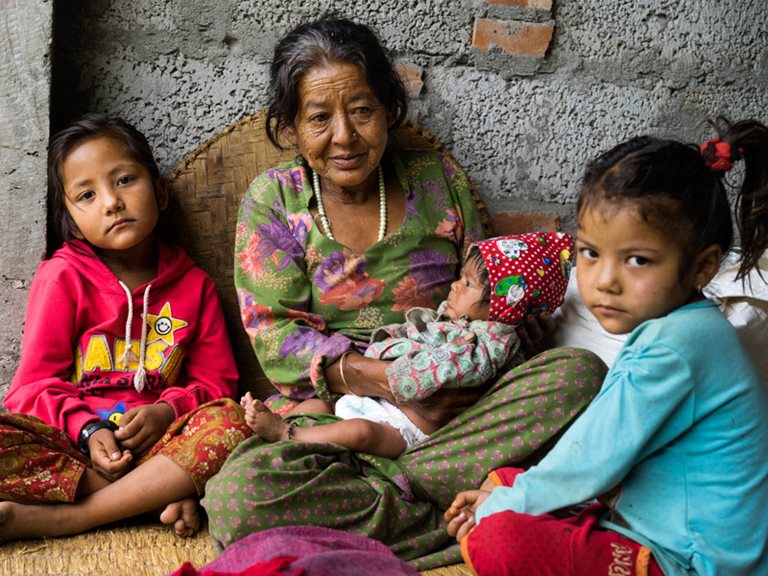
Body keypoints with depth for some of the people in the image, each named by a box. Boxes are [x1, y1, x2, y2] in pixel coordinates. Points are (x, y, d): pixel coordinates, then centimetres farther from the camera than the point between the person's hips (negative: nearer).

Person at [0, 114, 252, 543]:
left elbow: (217, 380, 9)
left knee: (230, 419, -30)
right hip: (72, 440, -1)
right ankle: (164, 493, -26)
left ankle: (42, 520, -28)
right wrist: (88, 430, -18)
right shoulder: (63, 277, 5)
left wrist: (166, 410, -12)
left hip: (155, 440, 2)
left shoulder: (193, 284, 10)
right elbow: (37, 382, 1)